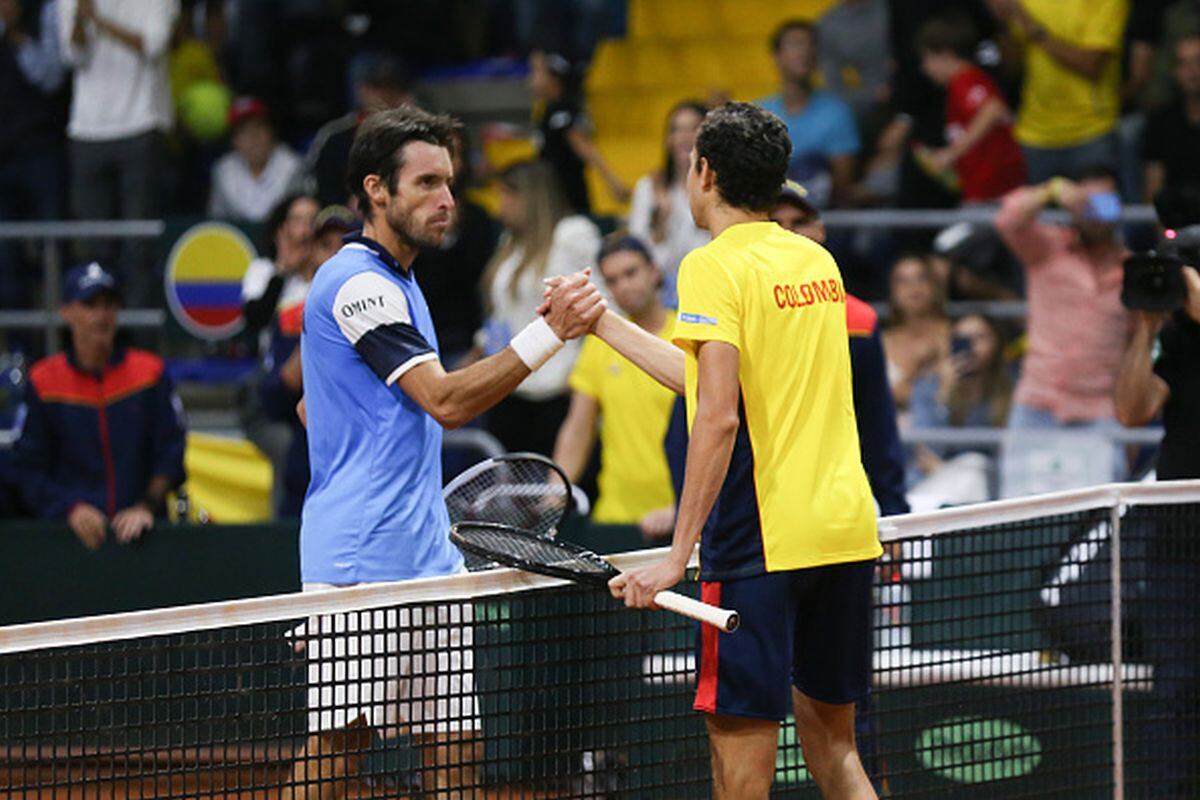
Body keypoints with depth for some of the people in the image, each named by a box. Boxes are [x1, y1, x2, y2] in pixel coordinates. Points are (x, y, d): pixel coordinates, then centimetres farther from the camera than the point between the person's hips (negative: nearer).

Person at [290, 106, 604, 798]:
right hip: (360, 564, -10)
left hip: (428, 560, 10)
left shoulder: (395, 281, 20)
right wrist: (549, 332, -24)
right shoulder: (359, 283, -12)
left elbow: (314, 407, 28)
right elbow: (446, 400, -21)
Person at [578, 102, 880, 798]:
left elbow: (718, 417, -18)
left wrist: (680, 555, -19)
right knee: (832, 744, 15)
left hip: (760, 544, -7)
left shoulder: (715, 267, -8)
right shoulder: (817, 261, 14)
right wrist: (605, 324, 30)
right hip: (848, 531, 8)